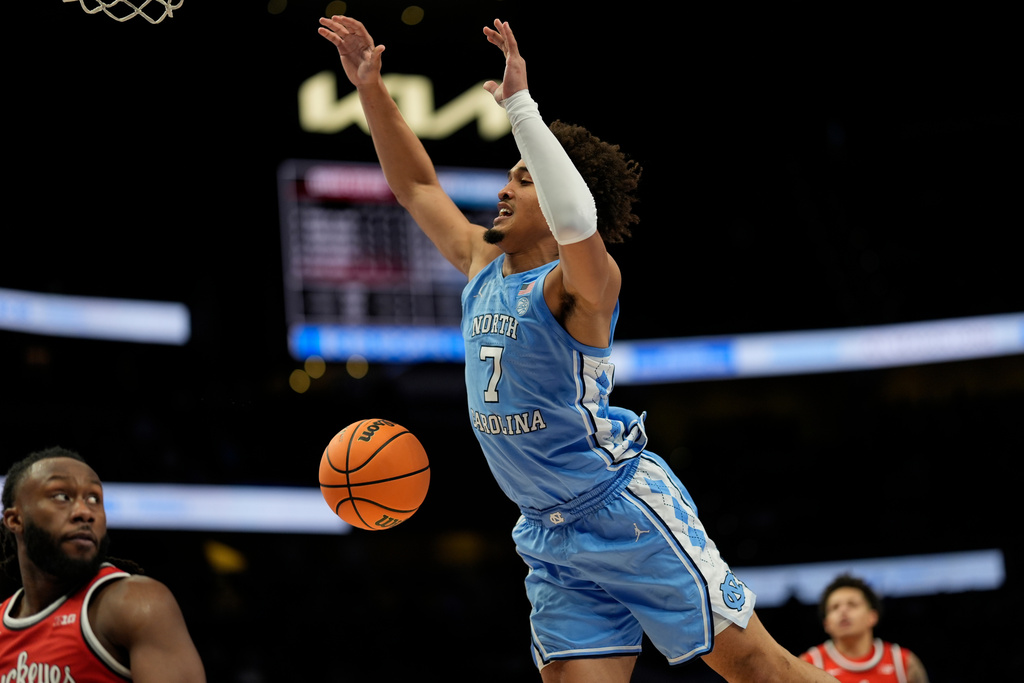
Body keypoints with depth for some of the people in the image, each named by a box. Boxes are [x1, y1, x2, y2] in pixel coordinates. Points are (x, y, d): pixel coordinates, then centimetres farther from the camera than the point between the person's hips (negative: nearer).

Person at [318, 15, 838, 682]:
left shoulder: (582, 283, -16)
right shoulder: (484, 268, 8)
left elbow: (577, 220, -40)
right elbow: (416, 185, 18)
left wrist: (520, 106, -38)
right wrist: (372, 89, 9)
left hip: (627, 508, -7)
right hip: (551, 536, 7)